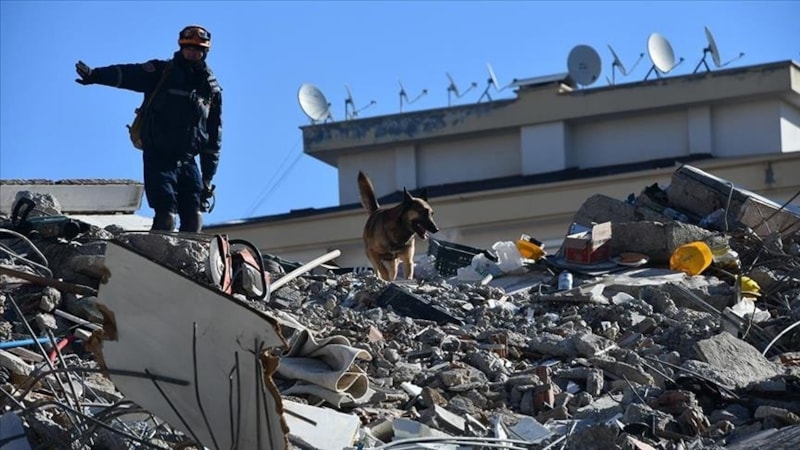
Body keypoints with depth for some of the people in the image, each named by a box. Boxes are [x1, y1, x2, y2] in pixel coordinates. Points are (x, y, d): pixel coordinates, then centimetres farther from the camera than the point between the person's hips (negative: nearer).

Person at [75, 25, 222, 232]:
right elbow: (130, 74, -17)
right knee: (166, 216, -14)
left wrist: (208, 176, 9)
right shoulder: (162, 73, 0)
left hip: (187, 161, 4)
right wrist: (95, 75, -34)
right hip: (159, 158, -4)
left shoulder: (211, 89, 10)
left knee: (194, 217, -4)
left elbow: (214, 134, 13)